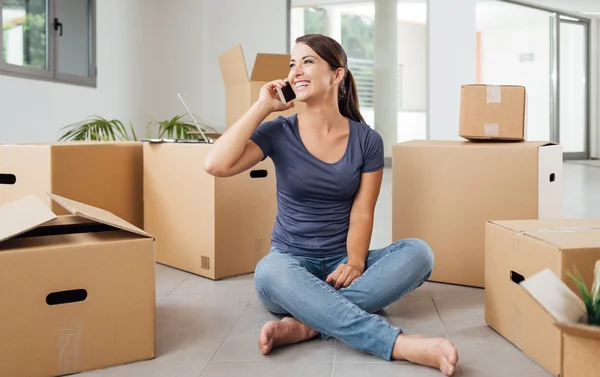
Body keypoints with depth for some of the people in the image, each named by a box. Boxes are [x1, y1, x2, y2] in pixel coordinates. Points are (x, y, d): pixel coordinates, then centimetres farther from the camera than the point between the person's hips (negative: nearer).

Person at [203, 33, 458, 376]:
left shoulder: (367, 140, -1)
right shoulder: (278, 133, -3)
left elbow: (362, 214, -5)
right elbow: (216, 165, -19)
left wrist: (354, 264, -24)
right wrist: (262, 107, -13)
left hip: (342, 263, 2)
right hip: (293, 263, -1)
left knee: (418, 252, -24)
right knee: (271, 271, -37)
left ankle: (307, 324, -33)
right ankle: (401, 344, -43)